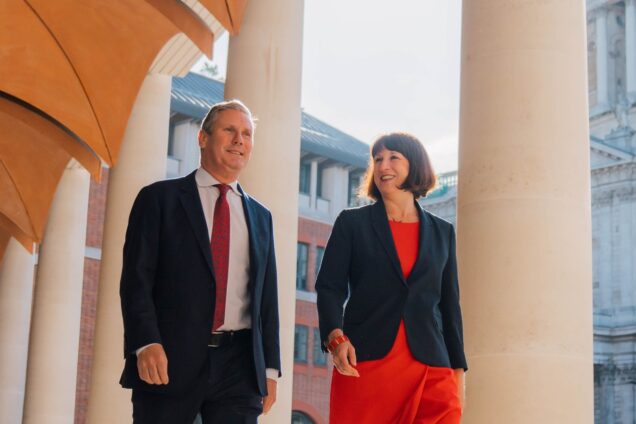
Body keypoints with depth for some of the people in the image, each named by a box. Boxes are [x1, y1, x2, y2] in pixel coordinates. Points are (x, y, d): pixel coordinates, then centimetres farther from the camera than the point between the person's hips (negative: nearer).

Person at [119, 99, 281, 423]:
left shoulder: (260, 217, 18)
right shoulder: (160, 198, 5)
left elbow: (267, 296, 17)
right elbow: (136, 278, -3)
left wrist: (270, 367, 10)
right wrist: (146, 344, -16)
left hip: (239, 366, 3)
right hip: (170, 360, -3)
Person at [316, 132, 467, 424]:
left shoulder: (442, 232, 16)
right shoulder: (352, 223, 10)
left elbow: (450, 305, 16)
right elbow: (329, 287, 2)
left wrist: (458, 370, 11)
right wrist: (336, 337, -16)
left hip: (430, 369, 2)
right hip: (364, 363, -1)